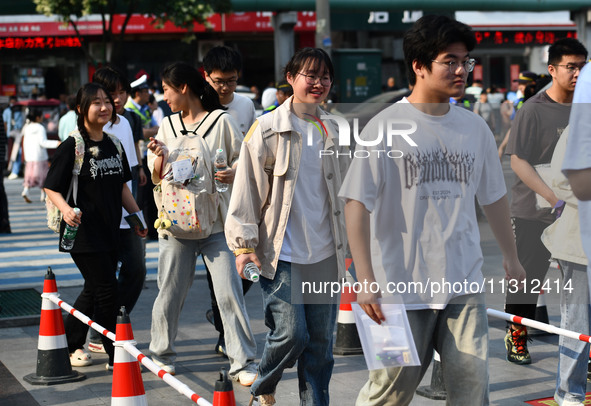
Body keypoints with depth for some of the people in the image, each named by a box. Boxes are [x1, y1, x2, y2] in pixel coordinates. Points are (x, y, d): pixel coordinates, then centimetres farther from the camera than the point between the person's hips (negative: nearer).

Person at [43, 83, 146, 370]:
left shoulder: (114, 145, 10)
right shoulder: (72, 147, -10)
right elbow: (51, 188, -10)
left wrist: (137, 215, 15)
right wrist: (65, 209, -27)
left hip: (110, 230, 7)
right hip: (83, 232, -7)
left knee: (95, 290, 13)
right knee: (107, 289, -7)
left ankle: (71, 343, 29)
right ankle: (116, 355, 2)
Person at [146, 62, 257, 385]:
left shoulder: (221, 121, 0)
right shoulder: (167, 126, 12)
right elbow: (157, 178, 14)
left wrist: (233, 174, -17)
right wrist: (159, 156, -7)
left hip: (215, 221, -3)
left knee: (229, 291, -7)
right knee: (170, 291, 7)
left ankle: (243, 362, -1)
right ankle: (161, 353, 25)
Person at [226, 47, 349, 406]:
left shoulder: (333, 132, 11)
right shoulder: (267, 129, -5)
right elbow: (247, 188, -5)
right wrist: (244, 243, -9)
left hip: (325, 255, 5)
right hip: (282, 254, -5)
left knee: (321, 341, 6)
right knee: (291, 334, -8)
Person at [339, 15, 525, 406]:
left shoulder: (475, 128, 8)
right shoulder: (386, 126, -7)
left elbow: (494, 196, 20)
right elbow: (357, 203, -10)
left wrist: (511, 257, 24)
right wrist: (366, 281, -16)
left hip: (465, 287, 4)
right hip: (403, 286, -4)